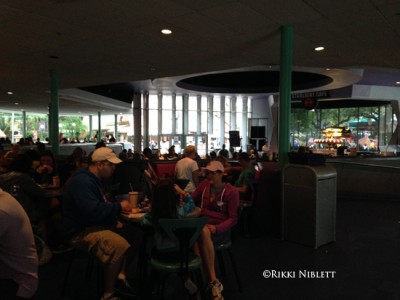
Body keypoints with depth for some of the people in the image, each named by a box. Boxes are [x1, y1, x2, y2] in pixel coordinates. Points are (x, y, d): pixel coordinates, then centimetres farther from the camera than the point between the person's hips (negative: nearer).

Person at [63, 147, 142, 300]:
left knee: (134, 234, 1)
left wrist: (120, 204, 1)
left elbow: (104, 203, 23)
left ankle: (120, 276, 10)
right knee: (120, 245, -31)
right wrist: (119, 206, -19)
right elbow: (94, 212, -33)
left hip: (98, 224, 10)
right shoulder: (82, 181, -21)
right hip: (81, 230, -10)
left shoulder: (96, 179, 12)